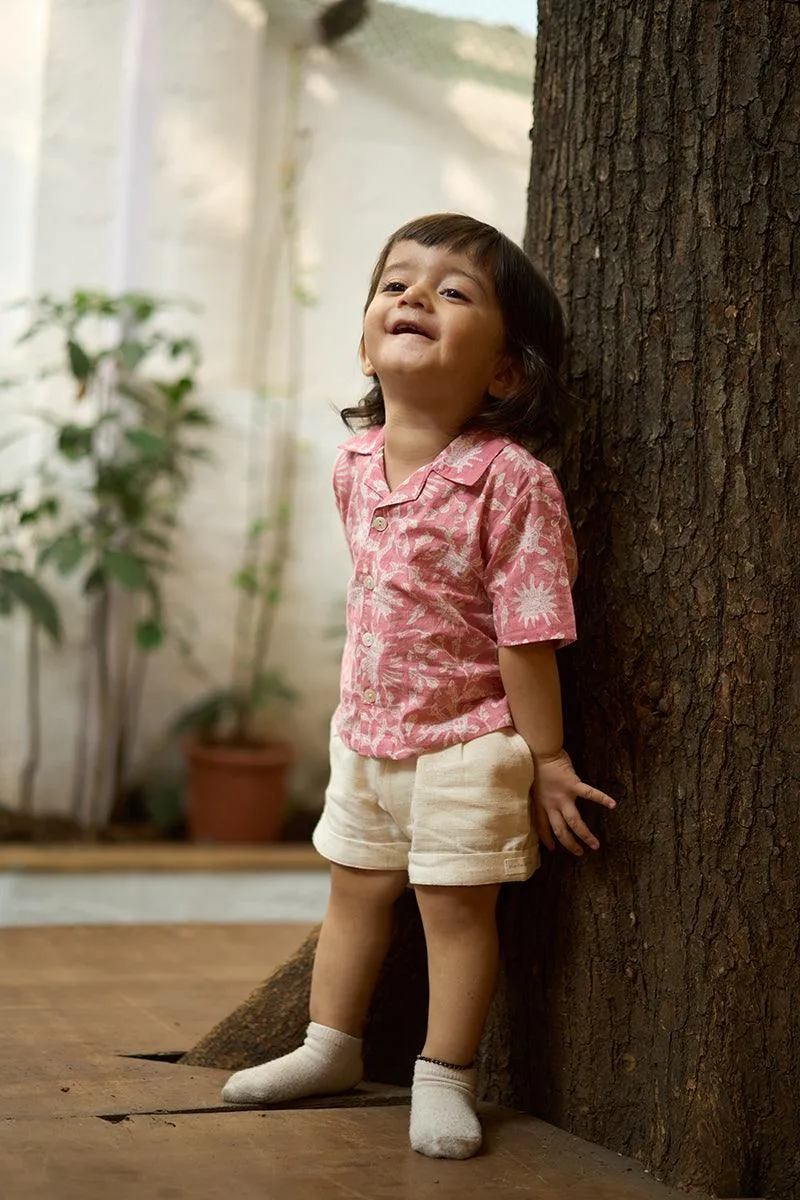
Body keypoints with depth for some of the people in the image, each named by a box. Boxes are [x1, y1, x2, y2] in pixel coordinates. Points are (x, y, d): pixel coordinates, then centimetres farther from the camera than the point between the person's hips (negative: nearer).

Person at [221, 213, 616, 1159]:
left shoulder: (511, 482, -23)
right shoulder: (354, 463, -3)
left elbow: (528, 636, -20)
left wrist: (545, 761, -15)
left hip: (466, 744, -6)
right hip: (365, 729, 6)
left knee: (456, 903, 4)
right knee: (355, 891, 19)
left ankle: (444, 1076, 21)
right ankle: (331, 1046, 36)